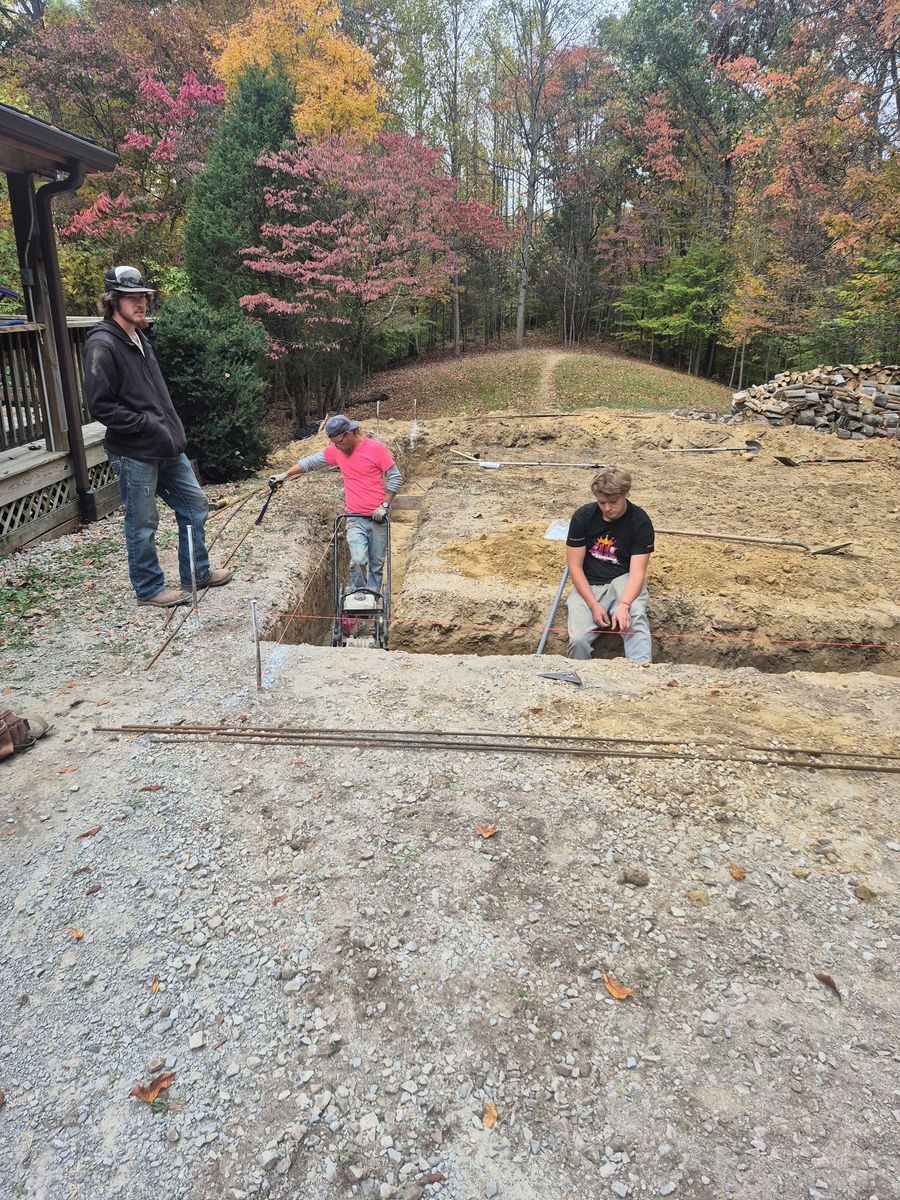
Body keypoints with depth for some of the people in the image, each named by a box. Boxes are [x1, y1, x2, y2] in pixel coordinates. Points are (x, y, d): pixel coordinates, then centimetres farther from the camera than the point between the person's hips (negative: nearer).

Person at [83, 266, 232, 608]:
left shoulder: (139, 339, 14)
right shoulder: (102, 345, -14)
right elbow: (100, 406, -18)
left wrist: (174, 431, 12)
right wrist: (147, 425, -19)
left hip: (167, 448, 9)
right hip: (134, 454, -9)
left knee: (195, 505, 15)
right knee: (143, 524, 3)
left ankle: (196, 573, 28)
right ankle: (149, 588, 18)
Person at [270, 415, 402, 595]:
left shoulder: (376, 448, -8)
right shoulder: (336, 450, 3)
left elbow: (396, 479, -5)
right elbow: (311, 462, 12)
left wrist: (385, 506, -10)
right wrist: (285, 474, 6)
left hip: (378, 518, -1)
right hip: (355, 518, 2)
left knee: (377, 564, 7)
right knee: (358, 560, -16)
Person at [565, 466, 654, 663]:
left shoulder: (641, 522, -8)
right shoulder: (582, 516, -6)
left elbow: (637, 572, -14)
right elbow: (575, 567, -5)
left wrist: (624, 605, -34)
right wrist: (594, 605, -16)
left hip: (623, 580, -1)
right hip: (588, 585, 1)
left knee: (635, 616, -35)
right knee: (579, 639, -25)